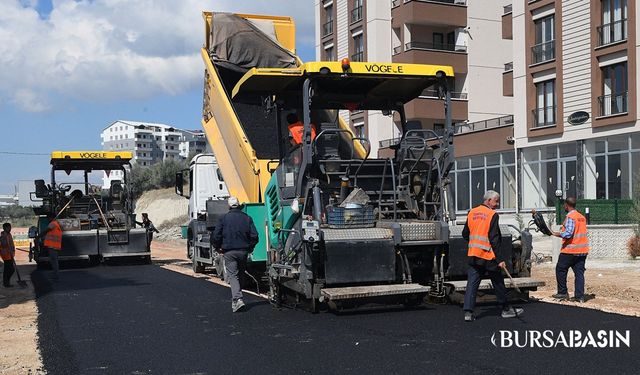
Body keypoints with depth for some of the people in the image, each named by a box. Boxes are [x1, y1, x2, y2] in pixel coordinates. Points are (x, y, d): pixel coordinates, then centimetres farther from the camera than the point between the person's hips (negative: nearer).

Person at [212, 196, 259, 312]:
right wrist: (250, 247, 13)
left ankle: (238, 299, -22)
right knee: (240, 275, 16)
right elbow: (254, 236, -2)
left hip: (229, 252, -3)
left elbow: (216, 236, -6)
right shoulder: (247, 218, 1)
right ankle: (235, 300, 26)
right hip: (243, 252, 3)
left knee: (233, 276, -4)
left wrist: (218, 248, 10)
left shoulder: (224, 218, -5)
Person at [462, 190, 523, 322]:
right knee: (498, 282, 10)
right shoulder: (493, 215, -11)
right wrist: (500, 259, -16)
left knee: (472, 283, 4)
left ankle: (468, 312, -5)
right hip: (488, 256, -5)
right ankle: (506, 309, 23)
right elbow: (494, 238, -16)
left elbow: (465, 234, 14)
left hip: (473, 255, 5)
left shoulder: (472, 213, 8)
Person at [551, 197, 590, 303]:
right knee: (579, 272, 7)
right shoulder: (582, 217, 13)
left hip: (570, 250, -7)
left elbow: (568, 234, -23)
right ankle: (579, 296, 4)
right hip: (583, 250, 8)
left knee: (560, 270, 7)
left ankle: (562, 293, 10)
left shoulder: (570, 217, -14)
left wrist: (556, 234, -13)